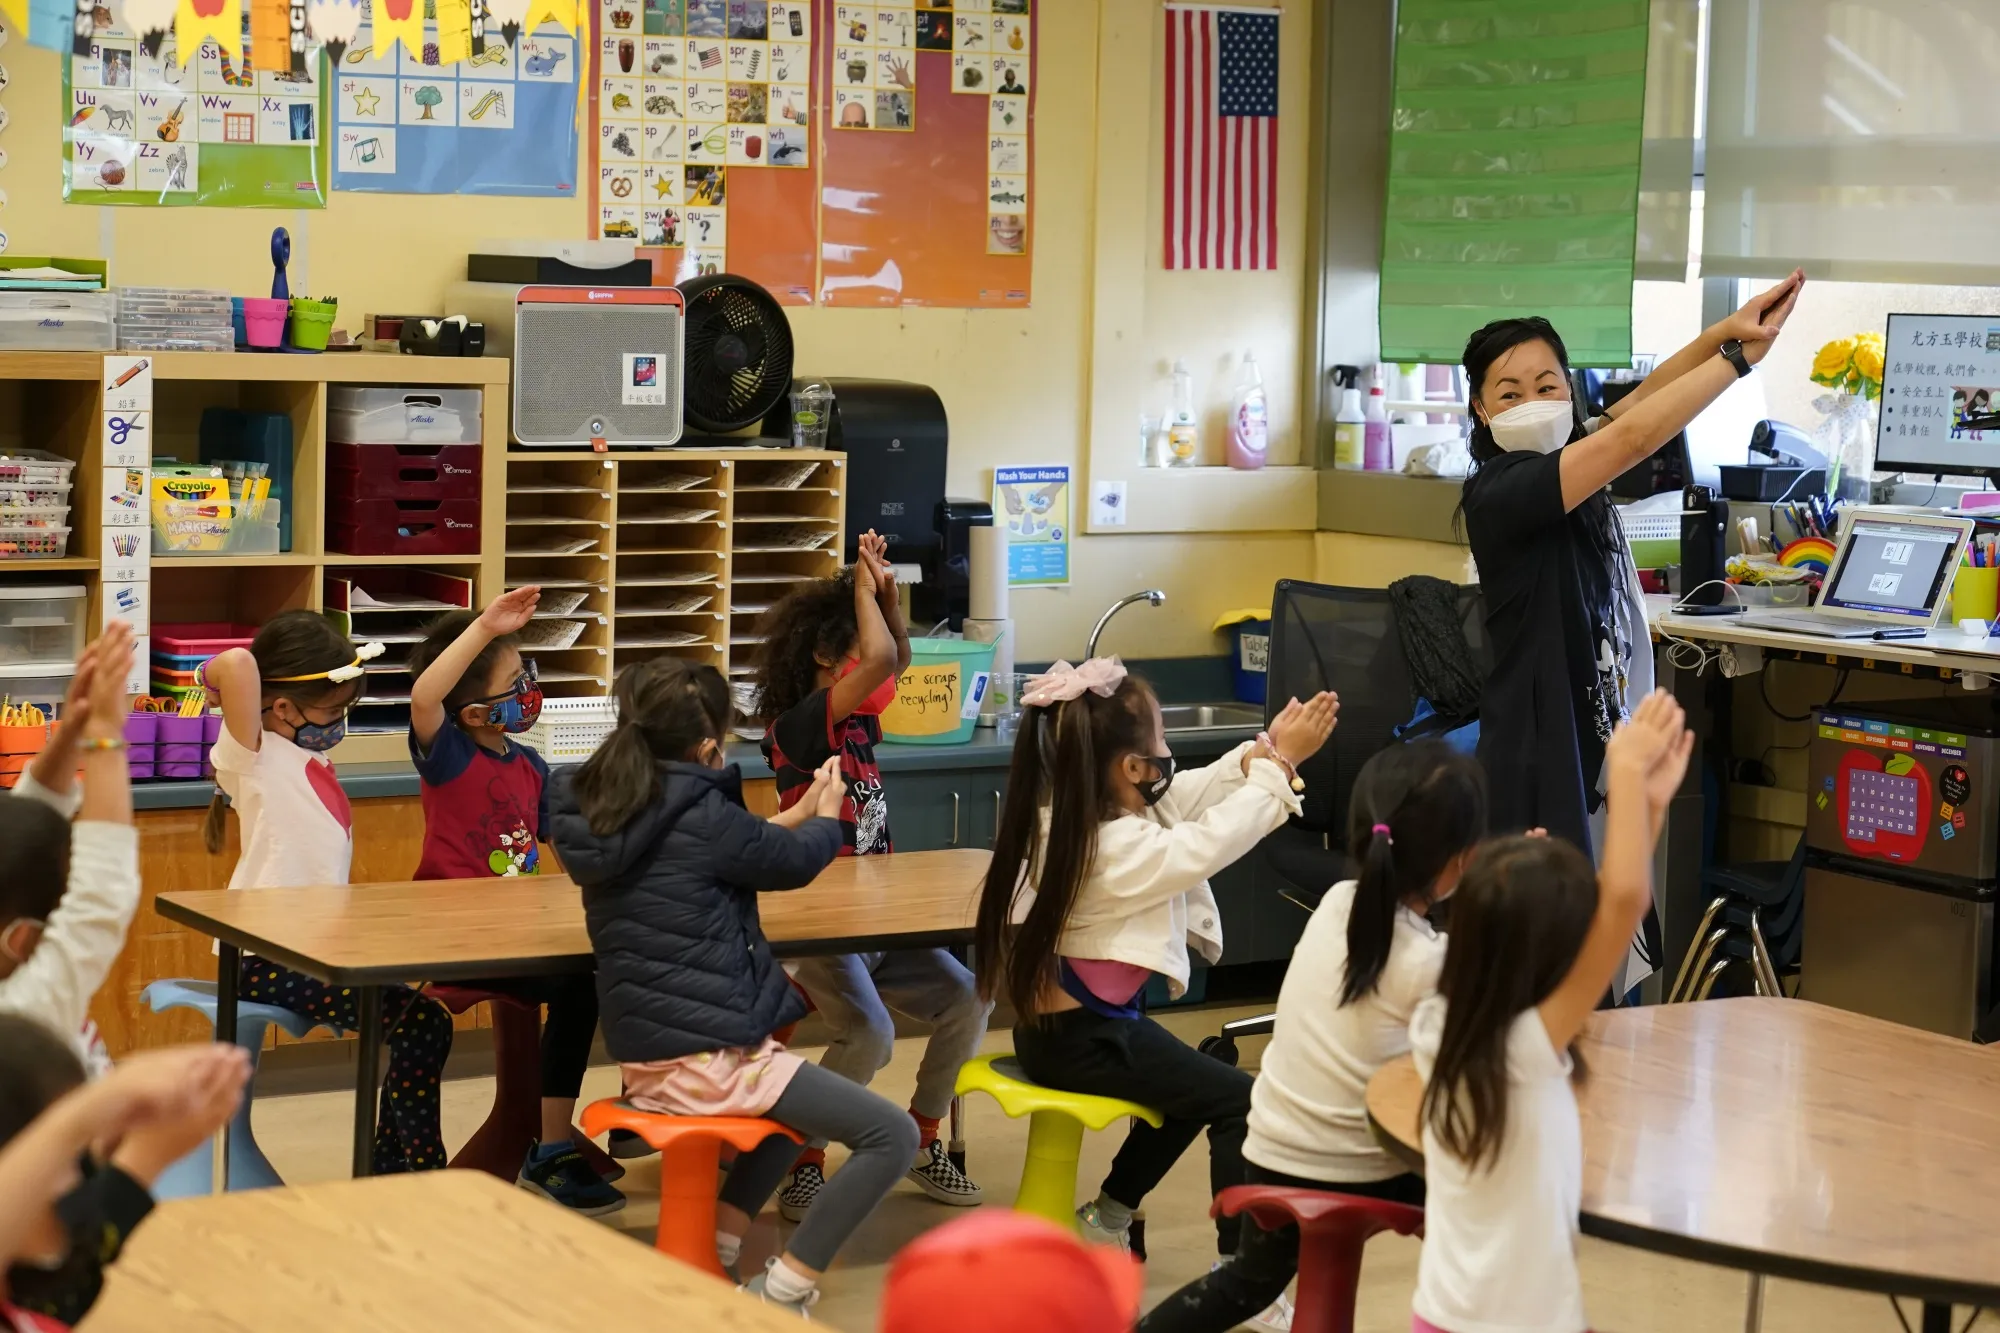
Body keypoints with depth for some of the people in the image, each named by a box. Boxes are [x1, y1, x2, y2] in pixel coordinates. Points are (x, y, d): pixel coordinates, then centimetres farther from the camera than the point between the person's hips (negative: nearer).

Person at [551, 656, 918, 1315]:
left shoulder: (600, 808, 5)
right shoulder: (698, 815, -18)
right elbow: (793, 863, 1)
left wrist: (797, 814, 29)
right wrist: (828, 816, 22)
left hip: (644, 1050, 9)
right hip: (704, 1058, -9)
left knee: (798, 1089, 35)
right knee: (892, 1134, -6)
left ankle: (717, 1249, 21)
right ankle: (780, 1294, -5)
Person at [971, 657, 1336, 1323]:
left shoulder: (1060, 813, 1)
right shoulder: (1116, 849, -27)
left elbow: (1187, 798, 7)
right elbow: (1207, 843, -22)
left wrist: (1263, 750, -3)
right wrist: (1281, 763, -14)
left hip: (1053, 1026, 10)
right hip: (1084, 1041, -10)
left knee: (1191, 1082, 28)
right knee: (1240, 1100, -6)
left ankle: (1106, 1217, 35)